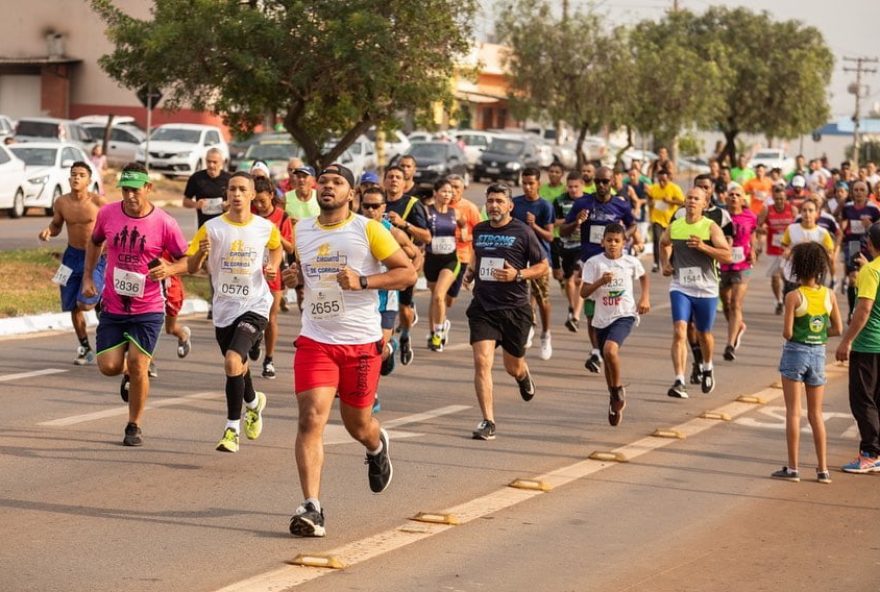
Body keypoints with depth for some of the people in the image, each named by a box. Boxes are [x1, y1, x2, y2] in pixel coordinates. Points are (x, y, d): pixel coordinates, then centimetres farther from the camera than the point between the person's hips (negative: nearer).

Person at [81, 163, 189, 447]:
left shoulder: (164, 223, -12)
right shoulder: (107, 213, -3)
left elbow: (186, 260, -2)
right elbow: (95, 242, 18)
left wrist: (169, 269, -23)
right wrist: (88, 276, 11)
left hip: (148, 309, -3)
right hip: (112, 306, 3)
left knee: (138, 365, -9)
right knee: (108, 366, -3)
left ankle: (134, 426, 11)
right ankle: (128, 372, 35)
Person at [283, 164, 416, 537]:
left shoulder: (368, 230, -5)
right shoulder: (301, 231, 10)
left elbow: (408, 272, -4)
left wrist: (363, 281, -17)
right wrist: (293, 276, 6)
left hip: (361, 342, -2)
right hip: (315, 340, 2)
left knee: (357, 424, 11)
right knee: (311, 418, -14)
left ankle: (377, 447, 50)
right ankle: (311, 508, -15)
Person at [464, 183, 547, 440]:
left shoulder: (522, 232, -6)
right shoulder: (479, 230, 7)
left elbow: (542, 266, 0)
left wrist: (518, 275, -16)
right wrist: (470, 272, 8)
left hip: (515, 308, -2)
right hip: (482, 307, 2)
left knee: (513, 367, 12)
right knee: (482, 361, -15)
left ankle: (524, 377, 52)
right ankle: (488, 422, -12)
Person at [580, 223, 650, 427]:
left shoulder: (631, 262, -3)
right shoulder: (594, 263, -5)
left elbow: (643, 277, 20)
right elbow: (583, 293, -8)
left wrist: (645, 298, 9)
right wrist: (600, 282, -22)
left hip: (624, 315, -3)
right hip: (602, 318, 3)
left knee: (610, 349, -27)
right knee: (607, 358, 13)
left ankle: (618, 389, -3)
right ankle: (615, 402, 34)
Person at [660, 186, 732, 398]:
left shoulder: (711, 227, -7)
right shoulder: (674, 227, 3)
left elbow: (728, 256, -15)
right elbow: (664, 244, 26)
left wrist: (703, 247, -26)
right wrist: (665, 263, 9)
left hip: (706, 290, -1)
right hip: (680, 288, 1)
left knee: (703, 334, 16)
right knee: (679, 332, -16)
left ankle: (707, 368, 46)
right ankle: (679, 382, -20)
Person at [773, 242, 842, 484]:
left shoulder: (794, 296, -14)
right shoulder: (829, 295, -1)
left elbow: (787, 333, -15)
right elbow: (837, 329, 3)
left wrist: (794, 334, 7)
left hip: (795, 353, -4)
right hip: (818, 354, 4)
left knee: (793, 412, 3)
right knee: (816, 413, 12)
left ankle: (792, 468, 3)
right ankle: (823, 469, 11)